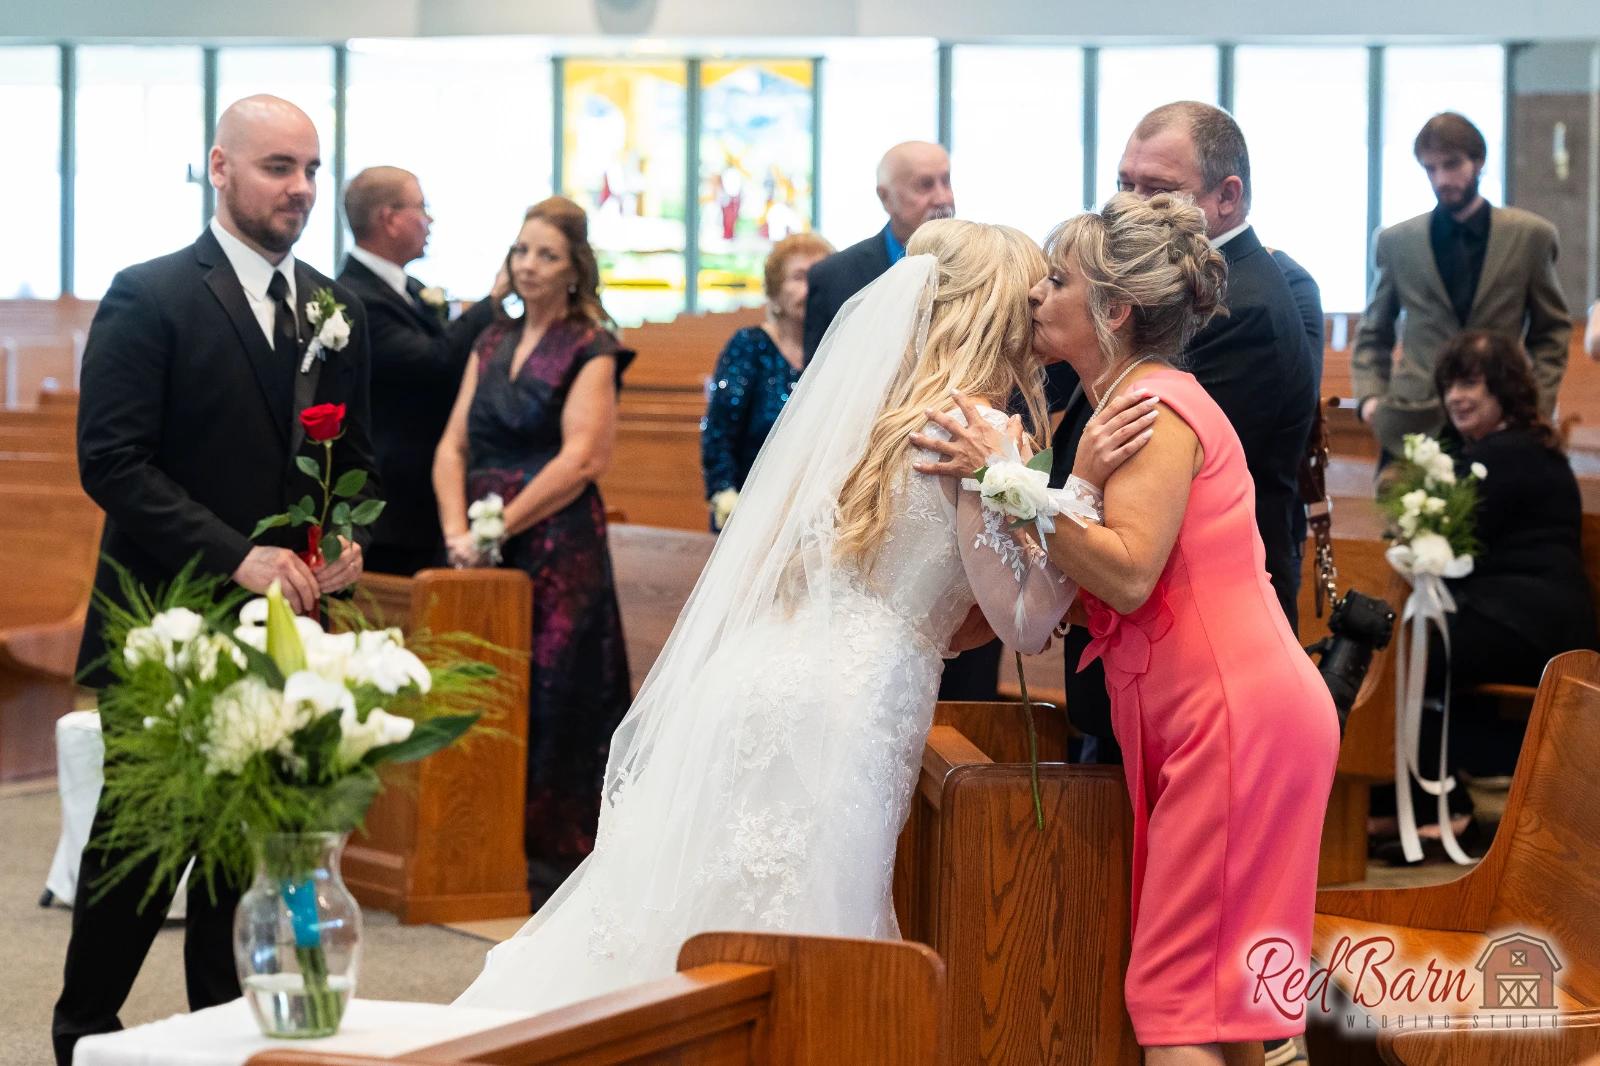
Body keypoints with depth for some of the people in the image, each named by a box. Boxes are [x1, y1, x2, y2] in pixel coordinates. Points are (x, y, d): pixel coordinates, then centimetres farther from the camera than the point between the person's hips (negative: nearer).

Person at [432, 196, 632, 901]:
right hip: (484, 550, 5)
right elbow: (454, 445, 9)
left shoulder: (590, 353, -2)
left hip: (556, 546, -5)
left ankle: (550, 851, 4)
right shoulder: (492, 343, 15)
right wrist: (457, 530, -6)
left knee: (549, 699, -4)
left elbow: (579, 460, -13)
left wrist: (499, 526, -16)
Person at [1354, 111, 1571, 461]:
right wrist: (1370, 395, -1)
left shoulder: (1531, 235, 4)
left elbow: (1551, 331, 11)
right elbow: (1373, 335, 15)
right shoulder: (1395, 242, 7)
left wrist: (1536, 403, -1)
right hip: (1414, 426, 1)